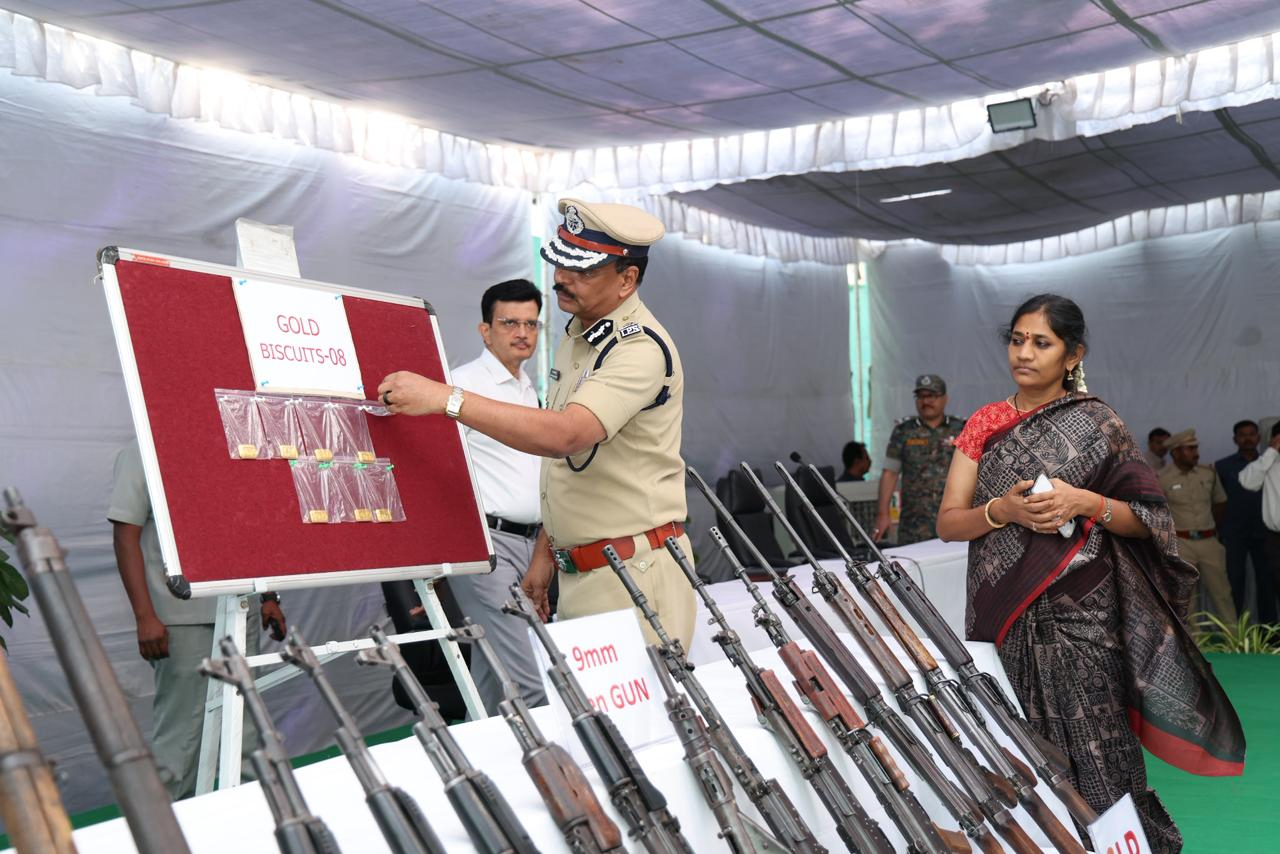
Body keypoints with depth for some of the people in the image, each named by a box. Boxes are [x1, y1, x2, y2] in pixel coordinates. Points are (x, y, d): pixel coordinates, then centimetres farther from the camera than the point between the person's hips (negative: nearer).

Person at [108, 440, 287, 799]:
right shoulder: (143, 452, -3)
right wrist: (145, 617, -15)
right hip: (182, 618, -6)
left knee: (243, 733, 9)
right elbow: (125, 536, -7)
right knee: (179, 735, -4)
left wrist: (268, 597, 15)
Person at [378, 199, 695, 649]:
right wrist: (546, 550, 18)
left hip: (634, 575, -9)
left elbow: (565, 434, -32)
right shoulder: (577, 334, 14)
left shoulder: (640, 348, -17)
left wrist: (446, 398, -29)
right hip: (579, 573, 9)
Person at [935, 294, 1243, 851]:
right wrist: (1004, 509, -14)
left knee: (1087, 750, -5)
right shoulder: (985, 424, 9)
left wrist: (1085, 502, -15)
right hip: (1002, 615, 3)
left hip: (1077, 617, -3)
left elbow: (1149, 519, 1)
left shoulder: (1097, 426, 1)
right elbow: (948, 523, 4)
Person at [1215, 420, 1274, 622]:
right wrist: (1218, 531, -4)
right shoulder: (1223, 466, 1)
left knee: (1267, 580, 5)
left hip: (1264, 532, 2)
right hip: (1234, 534, -2)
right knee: (1234, 582, 2)